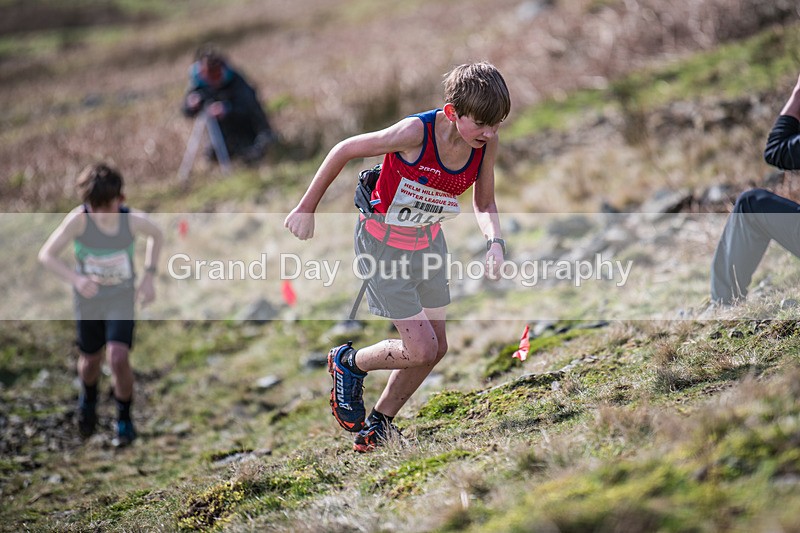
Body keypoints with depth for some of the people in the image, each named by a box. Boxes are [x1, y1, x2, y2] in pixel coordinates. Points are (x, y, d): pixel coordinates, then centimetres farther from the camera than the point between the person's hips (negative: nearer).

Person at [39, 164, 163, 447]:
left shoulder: (134, 220, -22)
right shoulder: (79, 219, -27)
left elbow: (156, 235, 1)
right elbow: (46, 254, -29)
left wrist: (149, 277, -5)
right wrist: (75, 278, -45)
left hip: (122, 299, -1)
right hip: (88, 300, 1)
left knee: (118, 358, -18)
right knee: (90, 361, 17)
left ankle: (124, 419, 7)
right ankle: (88, 399, 53)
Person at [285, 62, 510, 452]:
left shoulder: (487, 143, -15)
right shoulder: (416, 132, -33)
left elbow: (483, 203, 1)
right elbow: (345, 150, -20)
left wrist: (495, 240, -21)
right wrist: (306, 209, -11)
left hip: (428, 241, 6)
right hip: (384, 242, -6)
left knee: (436, 348, 9)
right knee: (421, 349, -8)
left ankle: (381, 420, 31)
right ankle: (349, 364, 22)